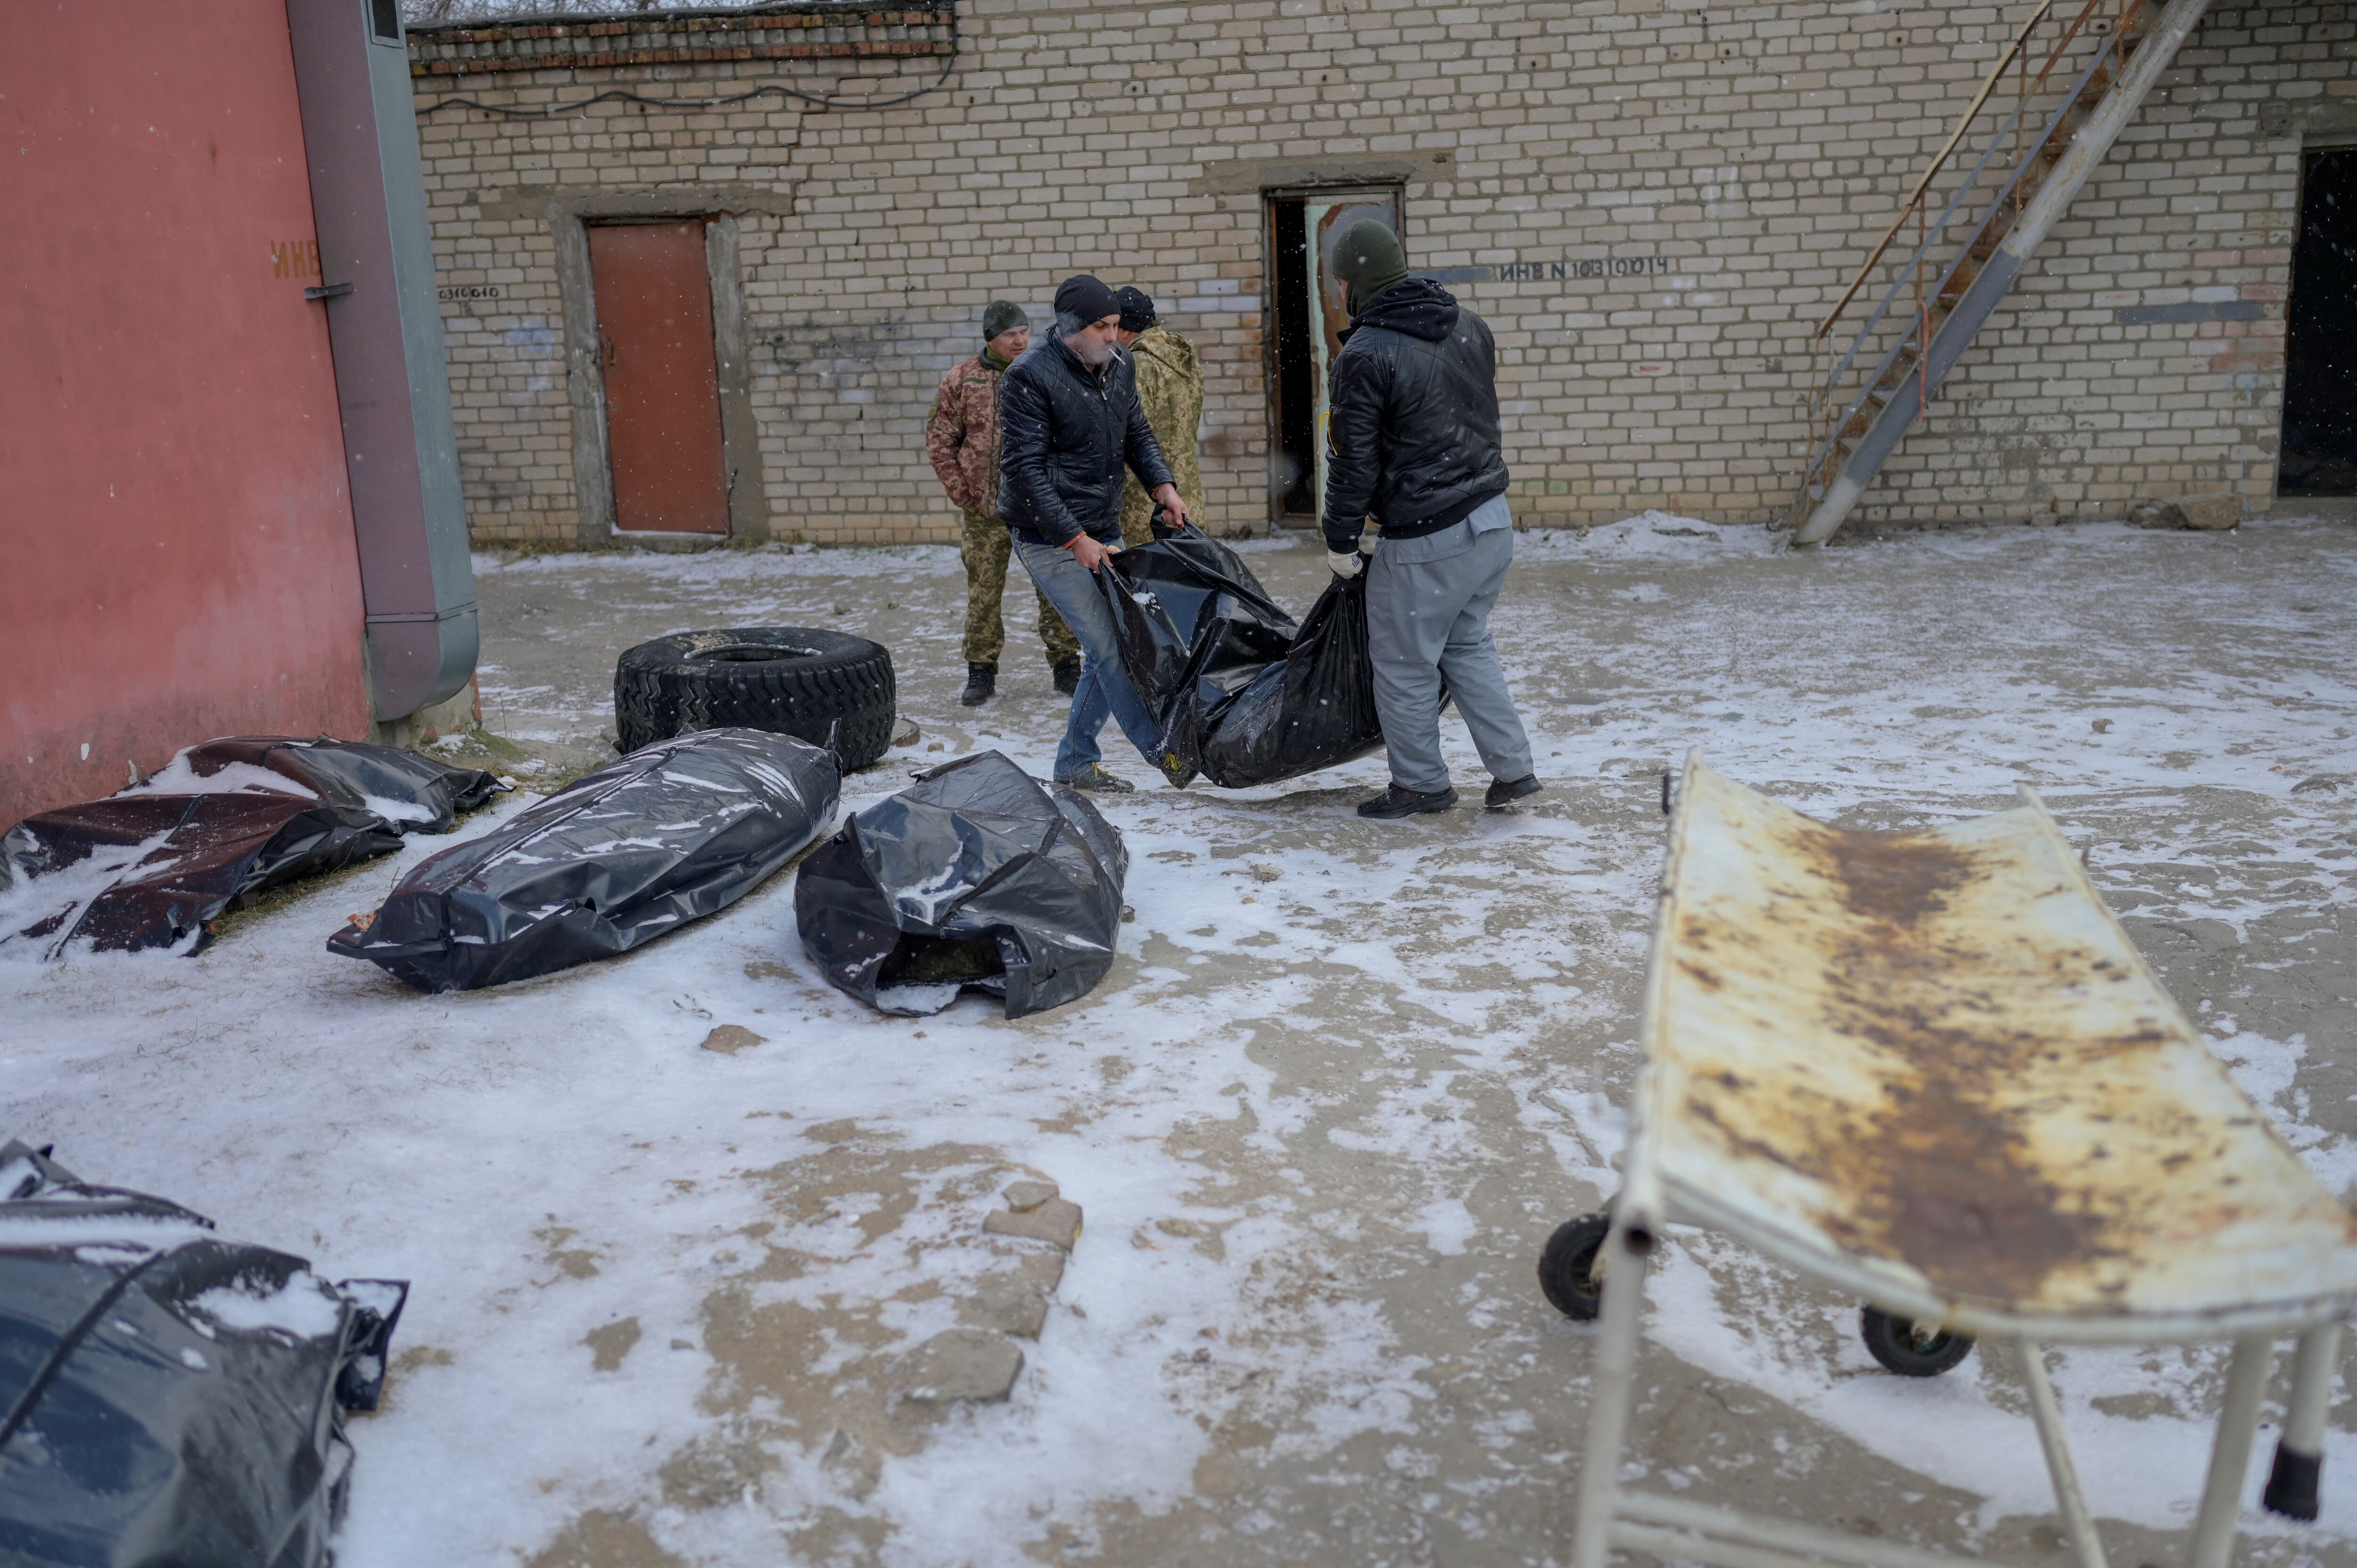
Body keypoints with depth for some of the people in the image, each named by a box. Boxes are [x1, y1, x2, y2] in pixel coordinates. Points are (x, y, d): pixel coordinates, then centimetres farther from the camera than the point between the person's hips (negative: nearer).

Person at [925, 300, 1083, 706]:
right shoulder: (961, 380, 1)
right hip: (987, 509, 0)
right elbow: (940, 441, 6)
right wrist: (961, 493, -2)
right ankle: (981, 672, 15)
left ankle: (1066, 665, 16)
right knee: (983, 593, 4)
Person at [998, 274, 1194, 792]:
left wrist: (1162, 484, -2)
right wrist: (1075, 539, -21)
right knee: (1109, 648, -10)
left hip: (1103, 533, 8)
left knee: (1109, 647, 8)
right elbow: (1024, 471, -18)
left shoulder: (1118, 366, 7)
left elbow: (1137, 434, 18)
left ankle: (1076, 764, 21)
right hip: (1051, 540, -8)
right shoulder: (1029, 378, -16)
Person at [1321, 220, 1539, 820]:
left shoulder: (1366, 355, -16)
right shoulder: (1469, 325, 7)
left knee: (1404, 663, 8)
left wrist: (1341, 540, -2)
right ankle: (1512, 767, 21)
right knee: (1468, 645, 22)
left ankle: (1421, 783, 21)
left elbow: (1354, 461, -13)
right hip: (1492, 518, 8)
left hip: (1423, 540, -8)